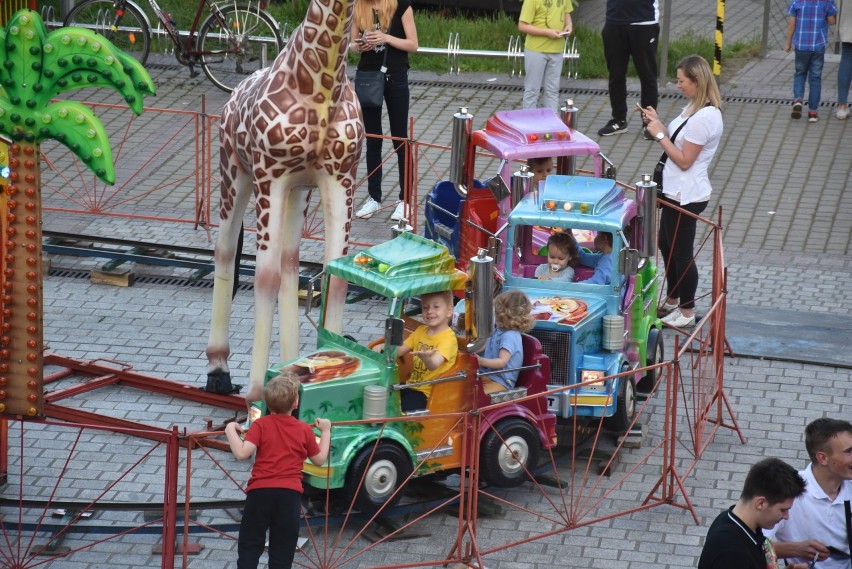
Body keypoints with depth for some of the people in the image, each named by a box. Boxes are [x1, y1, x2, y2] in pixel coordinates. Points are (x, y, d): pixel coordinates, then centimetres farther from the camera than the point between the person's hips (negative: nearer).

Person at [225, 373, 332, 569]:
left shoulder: (261, 425, -4)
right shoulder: (304, 430, 4)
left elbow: (241, 453, -15)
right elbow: (320, 459, 16)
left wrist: (231, 431, 1)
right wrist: (325, 431, 28)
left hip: (260, 492, -1)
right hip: (290, 494, 2)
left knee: (249, 546, 7)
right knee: (282, 552, 9)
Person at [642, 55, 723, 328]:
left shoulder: (704, 118, -25)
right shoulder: (695, 108, 8)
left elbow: (684, 160, -23)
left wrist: (660, 134, -17)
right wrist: (657, 123, 3)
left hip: (686, 197, -11)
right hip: (676, 191, 11)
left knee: (681, 253, 3)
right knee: (666, 246, 24)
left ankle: (687, 313, 18)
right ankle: (672, 301, 40)